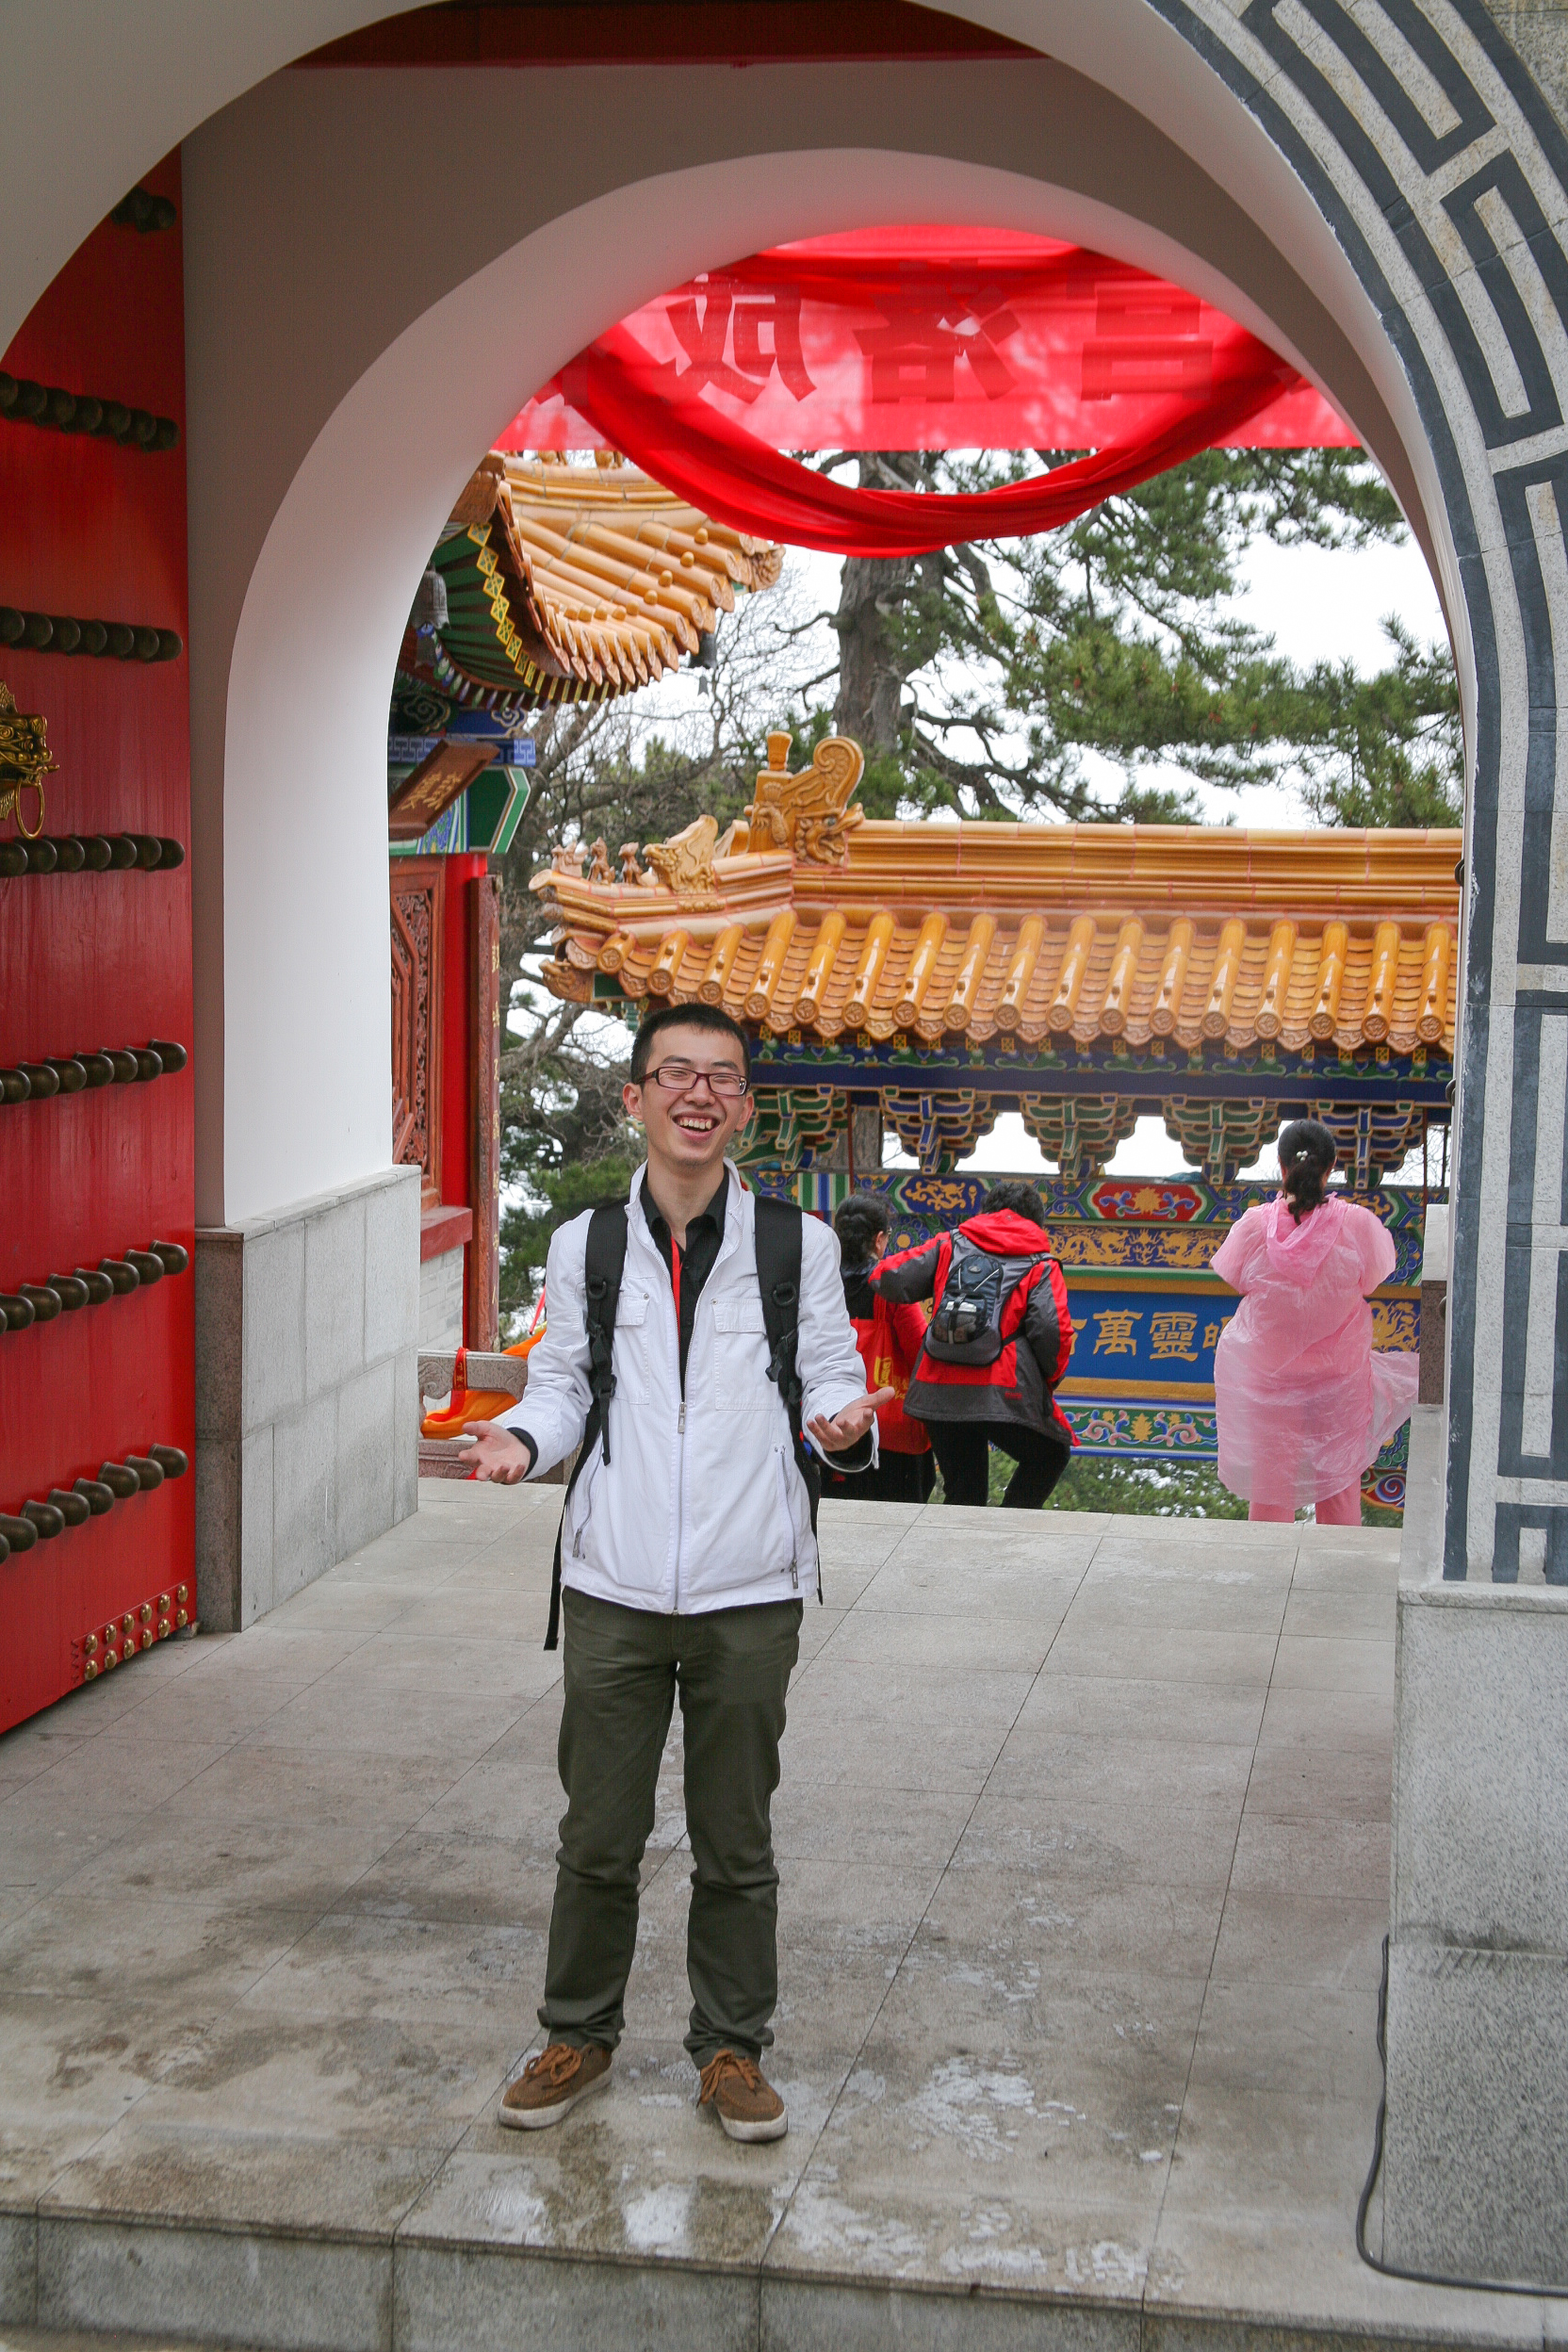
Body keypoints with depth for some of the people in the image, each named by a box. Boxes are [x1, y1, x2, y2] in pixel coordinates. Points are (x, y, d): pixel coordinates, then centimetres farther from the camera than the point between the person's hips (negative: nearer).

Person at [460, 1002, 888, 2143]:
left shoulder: (799, 1245, 0)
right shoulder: (585, 1245, 3)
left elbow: (831, 1371, 3)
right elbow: (563, 1384, 9)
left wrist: (846, 1420, -19)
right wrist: (523, 1437, -11)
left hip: (748, 1593, -1)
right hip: (616, 1587, 1)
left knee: (736, 1843, 10)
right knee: (599, 1836, 10)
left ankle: (732, 2047, 26)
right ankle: (581, 2034, 28)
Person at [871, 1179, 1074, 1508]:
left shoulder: (949, 1245, 15)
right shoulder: (1041, 1265, 7)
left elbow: (890, 1279, 7)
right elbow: (1053, 1331, -7)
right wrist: (1049, 1380, 11)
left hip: (939, 1391, 3)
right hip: (1005, 1394, -3)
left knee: (963, 1495, 16)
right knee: (1052, 1453, 22)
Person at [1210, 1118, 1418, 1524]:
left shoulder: (1255, 1224, -20)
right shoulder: (1358, 1224, -20)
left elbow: (1236, 1281, -3)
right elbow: (1370, 1282, -5)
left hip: (1266, 1369, 0)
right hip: (1339, 1367, 0)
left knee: (1270, 1471, 17)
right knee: (1339, 1472, 19)